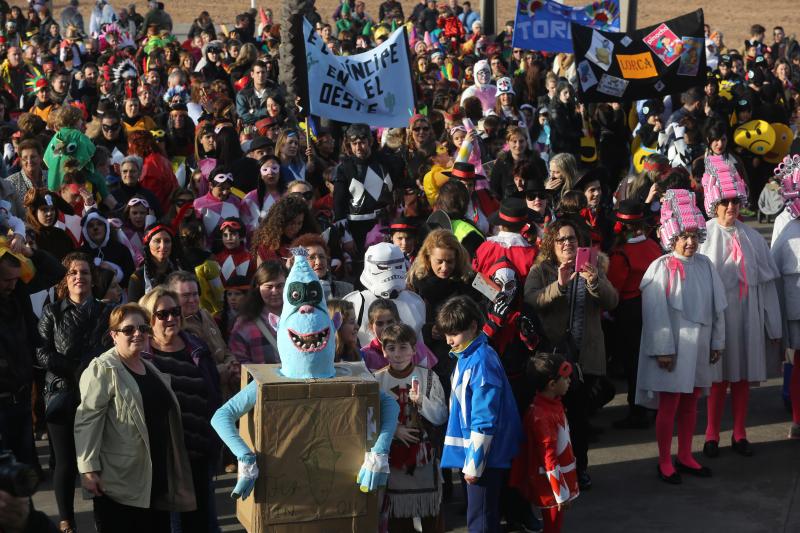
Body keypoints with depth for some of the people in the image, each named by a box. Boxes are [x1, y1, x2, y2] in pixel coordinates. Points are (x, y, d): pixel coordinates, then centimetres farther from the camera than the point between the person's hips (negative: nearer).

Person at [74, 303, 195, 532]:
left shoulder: (152, 368, 15)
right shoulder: (102, 370, -10)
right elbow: (87, 420, -16)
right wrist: (88, 469, -22)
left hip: (157, 477, 8)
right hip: (120, 480, -7)